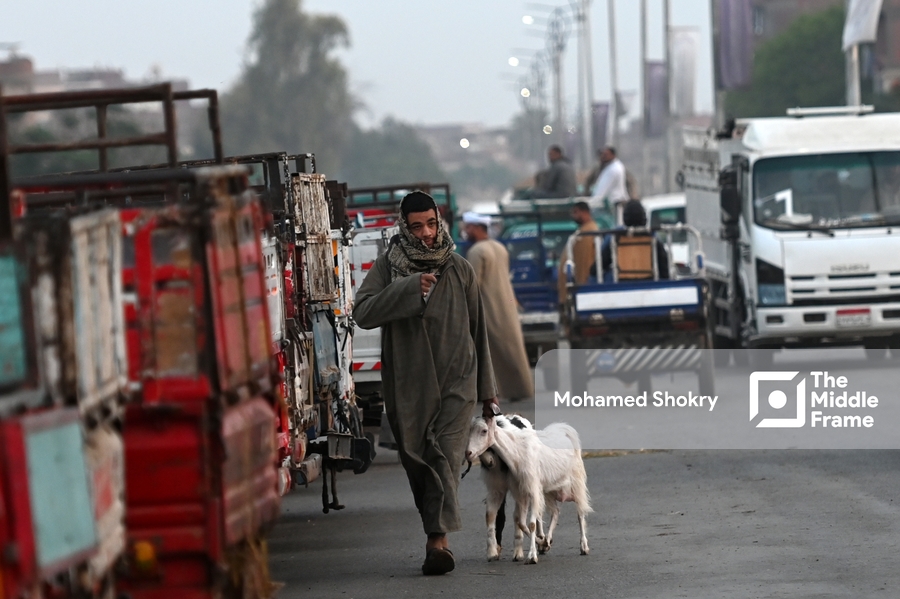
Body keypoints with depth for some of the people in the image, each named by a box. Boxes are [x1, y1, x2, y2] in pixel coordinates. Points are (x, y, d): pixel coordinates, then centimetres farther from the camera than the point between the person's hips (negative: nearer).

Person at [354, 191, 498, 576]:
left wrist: (487, 388, 18)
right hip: (408, 384, 1)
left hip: (456, 383, -1)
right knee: (417, 460, 5)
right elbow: (362, 313, -14)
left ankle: (438, 539, -26)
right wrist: (408, 289, -24)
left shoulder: (460, 270, 7)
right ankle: (438, 537, 19)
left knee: (445, 457, -16)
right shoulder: (388, 268, 2)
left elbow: (478, 330, 15)